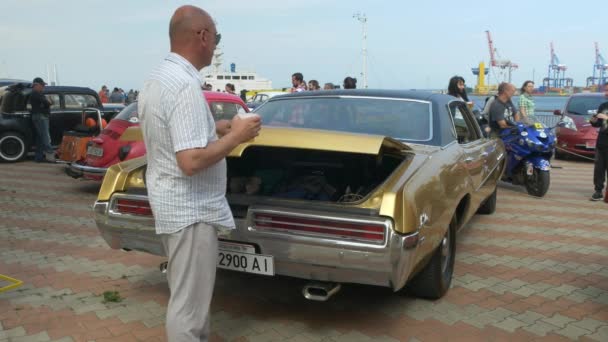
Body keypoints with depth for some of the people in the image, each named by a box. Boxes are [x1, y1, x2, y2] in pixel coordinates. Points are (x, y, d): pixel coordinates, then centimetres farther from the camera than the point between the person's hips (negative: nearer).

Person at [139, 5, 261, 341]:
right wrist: (236, 137, -17)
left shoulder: (155, 78, 7)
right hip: (190, 208, -10)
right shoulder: (185, 85, -23)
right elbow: (191, 161, -29)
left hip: (169, 202, 10)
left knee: (185, 293, 24)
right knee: (189, 304, 3)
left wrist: (218, 128, 11)